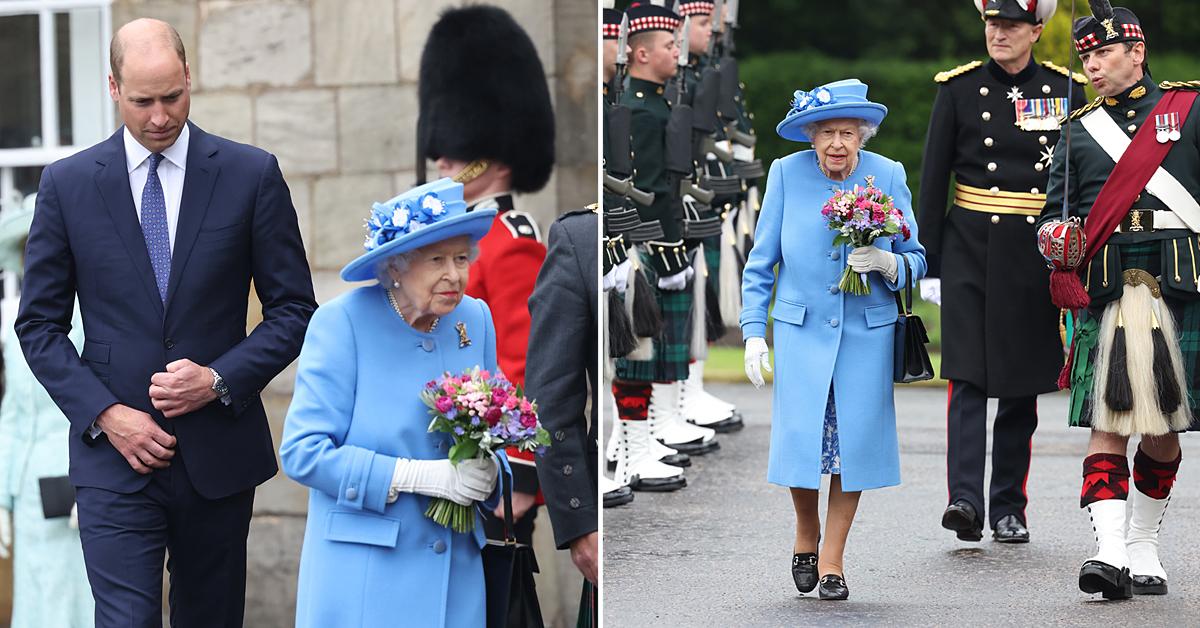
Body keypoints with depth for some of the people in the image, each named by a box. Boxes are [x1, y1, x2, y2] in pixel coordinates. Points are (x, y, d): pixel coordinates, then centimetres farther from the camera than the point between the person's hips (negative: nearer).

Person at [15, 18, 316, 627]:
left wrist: (219, 380, -11)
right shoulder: (67, 184, 2)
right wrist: (106, 414, -9)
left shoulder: (252, 174, 1)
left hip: (219, 455, 1)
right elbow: (39, 325, 4)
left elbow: (294, 309, 4)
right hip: (115, 456, -1)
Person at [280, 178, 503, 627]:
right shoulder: (342, 322, -9)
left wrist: (489, 469, -7)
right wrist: (419, 475, -18)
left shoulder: (475, 320, 6)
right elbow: (302, 452, -13)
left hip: (456, 571, 5)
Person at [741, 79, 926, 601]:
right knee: (800, 437, -6)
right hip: (800, 328, 0)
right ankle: (806, 528, 24)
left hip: (867, 331, 1)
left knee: (856, 438, -2)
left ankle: (832, 557, 15)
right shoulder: (787, 173, -2)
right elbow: (761, 262, 5)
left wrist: (886, 263, -16)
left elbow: (916, 259, 6)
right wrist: (754, 332, 0)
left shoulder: (888, 176, -1)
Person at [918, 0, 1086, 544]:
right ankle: (965, 499, -21)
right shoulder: (959, 89, 1)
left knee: (1023, 385, 7)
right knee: (968, 376, -12)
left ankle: (1008, 508, 15)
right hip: (970, 248, -1)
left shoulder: (1066, 90, 4)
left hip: (1039, 251, 2)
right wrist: (927, 262, -2)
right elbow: (933, 179, 2)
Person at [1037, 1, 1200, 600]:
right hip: (1107, 296, 1)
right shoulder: (1079, 131, 15)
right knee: (1107, 425, -10)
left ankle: (1143, 548, 19)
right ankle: (1110, 551, -16)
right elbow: (1055, 211, 17)